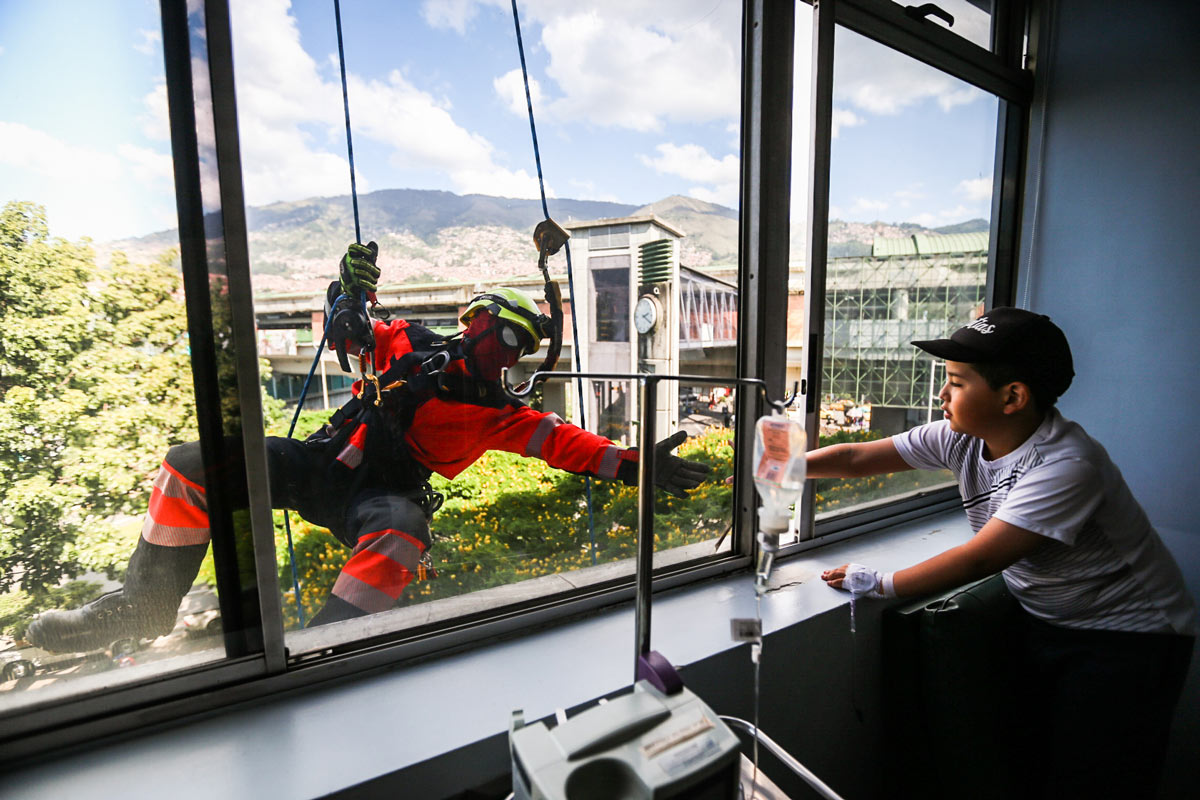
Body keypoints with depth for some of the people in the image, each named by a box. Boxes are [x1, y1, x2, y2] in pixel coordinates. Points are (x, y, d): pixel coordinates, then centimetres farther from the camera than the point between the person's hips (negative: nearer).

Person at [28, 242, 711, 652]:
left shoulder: (498, 413, 3)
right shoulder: (409, 345, 9)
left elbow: (563, 441, -5)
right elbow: (350, 335, 14)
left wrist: (635, 464, -14)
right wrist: (352, 286, -8)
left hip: (382, 493, -3)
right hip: (324, 459, 4)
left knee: (403, 532, -38)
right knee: (192, 464, -5)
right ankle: (146, 604, 10)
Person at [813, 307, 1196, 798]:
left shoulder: (1066, 465, -30)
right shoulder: (961, 438, -11)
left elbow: (978, 559, -33)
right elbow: (858, 458, -11)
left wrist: (878, 584, -27)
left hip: (1126, 634, -5)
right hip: (1042, 622, 6)